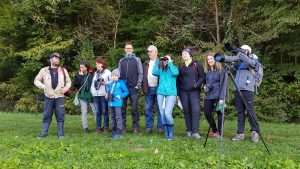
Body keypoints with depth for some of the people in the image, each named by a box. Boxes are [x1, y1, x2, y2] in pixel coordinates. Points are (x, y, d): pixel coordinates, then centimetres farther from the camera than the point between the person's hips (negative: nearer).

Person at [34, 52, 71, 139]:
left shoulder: (63, 70, 11)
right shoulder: (44, 70, 7)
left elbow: (68, 81, 16)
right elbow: (36, 80, 9)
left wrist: (66, 88, -2)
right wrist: (43, 86, -8)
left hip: (60, 96, 1)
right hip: (48, 96, 0)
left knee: (60, 115, 2)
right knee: (46, 115, 3)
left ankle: (60, 133, 10)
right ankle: (44, 132, 12)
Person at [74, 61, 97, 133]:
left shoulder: (92, 74, -6)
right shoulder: (78, 74, 4)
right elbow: (75, 84, -7)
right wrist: (79, 76, -14)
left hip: (91, 95, -2)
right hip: (82, 96, 3)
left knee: (96, 111, 2)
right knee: (84, 112, 7)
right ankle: (85, 127, 14)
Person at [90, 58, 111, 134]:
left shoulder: (107, 72, 3)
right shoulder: (95, 73, 21)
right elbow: (93, 83, 21)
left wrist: (104, 82, -15)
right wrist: (92, 91, 8)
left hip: (103, 94, -5)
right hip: (96, 95, 5)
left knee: (104, 111, -3)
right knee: (98, 111, 6)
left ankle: (106, 127, 4)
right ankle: (98, 127, 11)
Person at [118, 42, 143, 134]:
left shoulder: (137, 60, 6)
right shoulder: (121, 61, 14)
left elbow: (140, 73, 2)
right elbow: (118, 74, 14)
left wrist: (138, 85, -7)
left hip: (133, 88, -3)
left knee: (134, 108, -2)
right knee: (122, 108, 4)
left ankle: (136, 127, 4)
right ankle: (122, 127, 11)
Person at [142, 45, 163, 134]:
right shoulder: (145, 64, 14)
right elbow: (143, 75, 14)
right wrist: (143, 87, 4)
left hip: (158, 88, -4)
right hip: (148, 89, 4)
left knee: (159, 109, 2)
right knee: (148, 109, 6)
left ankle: (160, 127, 9)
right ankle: (149, 127, 13)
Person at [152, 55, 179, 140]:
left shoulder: (174, 68, 6)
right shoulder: (160, 70, 13)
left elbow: (175, 73, -16)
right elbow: (154, 72, -6)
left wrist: (170, 63, -8)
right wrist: (157, 62, 2)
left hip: (171, 93, -3)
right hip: (160, 93, 4)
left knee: (167, 113, -15)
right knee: (162, 114, 3)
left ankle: (171, 133, 0)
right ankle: (166, 133, 12)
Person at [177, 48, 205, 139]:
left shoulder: (197, 65, 3)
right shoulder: (181, 67, 14)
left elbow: (202, 77, 1)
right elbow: (178, 80, 17)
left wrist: (197, 84, -16)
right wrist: (178, 93, 12)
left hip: (194, 91, -3)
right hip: (184, 92, 4)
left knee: (196, 110, -12)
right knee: (187, 111, 4)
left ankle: (195, 131, -10)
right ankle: (189, 130, 11)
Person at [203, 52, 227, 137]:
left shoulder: (221, 70, -6)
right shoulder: (207, 71, 14)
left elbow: (223, 84, -11)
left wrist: (222, 98, -18)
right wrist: (205, 86, 2)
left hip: (218, 96, -6)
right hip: (208, 96, 6)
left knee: (219, 114, 1)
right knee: (207, 113, 6)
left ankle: (219, 132, 14)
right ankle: (214, 130, 25)